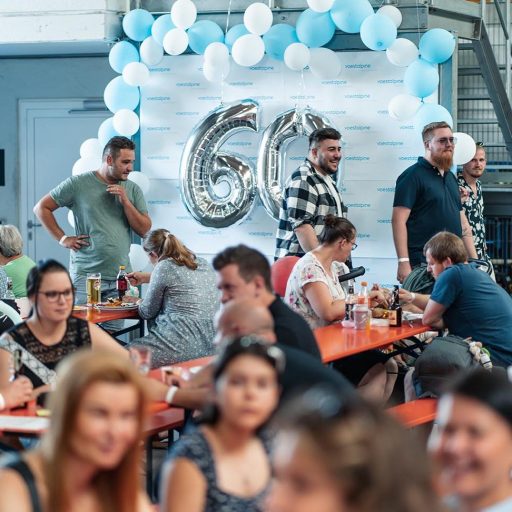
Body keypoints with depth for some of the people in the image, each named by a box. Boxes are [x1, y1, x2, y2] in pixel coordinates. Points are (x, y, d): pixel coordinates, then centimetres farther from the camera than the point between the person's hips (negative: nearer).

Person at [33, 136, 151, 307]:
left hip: (121, 278, 3)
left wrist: (125, 201, -7)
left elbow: (144, 230, 5)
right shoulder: (78, 184, 0)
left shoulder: (133, 190, 9)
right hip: (85, 276, -3)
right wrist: (63, 239, -2)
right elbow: (41, 208, 5)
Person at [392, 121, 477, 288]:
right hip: (423, 265, -7)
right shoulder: (413, 176, -5)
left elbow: (462, 222, 23)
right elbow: (398, 220, -13)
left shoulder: (451, 178, 20)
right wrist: (403, 262, -21)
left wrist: (474, 261, 16)